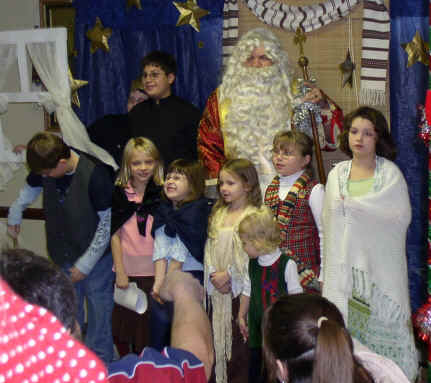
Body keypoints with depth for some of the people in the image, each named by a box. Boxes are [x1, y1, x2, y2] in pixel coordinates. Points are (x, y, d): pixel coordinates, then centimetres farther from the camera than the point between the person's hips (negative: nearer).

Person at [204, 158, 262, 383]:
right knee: (218, 335, 10)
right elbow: (209, 247, 9)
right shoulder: (218, 214, 12)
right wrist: (213, 274, -5)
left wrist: (228, 274, -13)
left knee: (239, 337, -3)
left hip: (240, 287, -6)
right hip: (217, 288, 6)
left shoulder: (253, 215, -9)